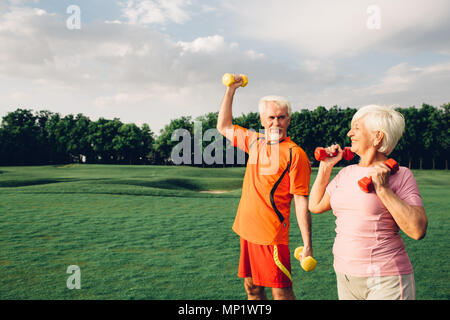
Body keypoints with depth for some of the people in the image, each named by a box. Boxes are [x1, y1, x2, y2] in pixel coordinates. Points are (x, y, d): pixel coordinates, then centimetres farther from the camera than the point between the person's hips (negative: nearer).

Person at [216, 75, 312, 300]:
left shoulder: (294, 153, -12)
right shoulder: (254, 141, 7)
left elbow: (301, 202, -12)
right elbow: (224, 126, 22)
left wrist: (307, 245, -14)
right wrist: (231, 89, 17)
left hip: (272, 235, -7)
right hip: (247, 230, 7)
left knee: (281, 292, -1)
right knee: (252, 287, 17)